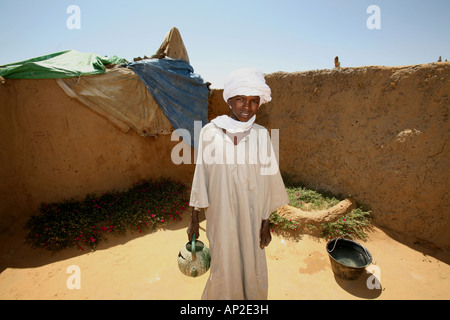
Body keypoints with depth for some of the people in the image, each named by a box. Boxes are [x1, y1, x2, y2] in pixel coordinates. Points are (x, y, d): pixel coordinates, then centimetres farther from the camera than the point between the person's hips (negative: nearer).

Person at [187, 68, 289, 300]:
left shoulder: (261, 135, -5)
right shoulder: (210, 132, -8)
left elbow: (268, 180, 0)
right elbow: (200, 176, -2)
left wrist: (266, 223, 3)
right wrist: (194, 220, 2)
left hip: (251, 217, 1)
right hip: (220, 217, -1)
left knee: (253, 269, 17)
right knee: (224, 270, 14)